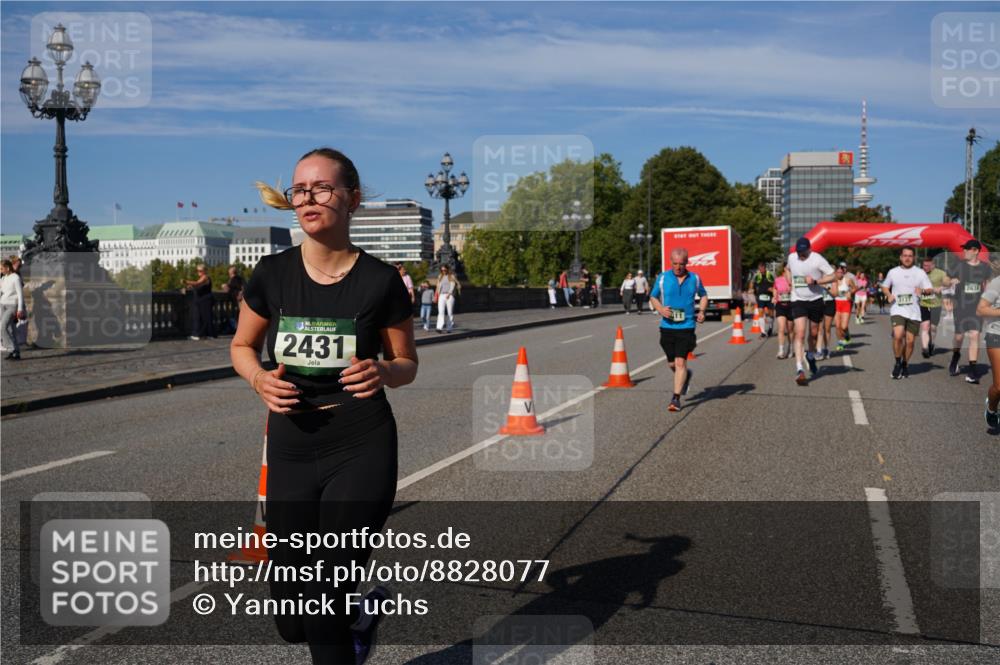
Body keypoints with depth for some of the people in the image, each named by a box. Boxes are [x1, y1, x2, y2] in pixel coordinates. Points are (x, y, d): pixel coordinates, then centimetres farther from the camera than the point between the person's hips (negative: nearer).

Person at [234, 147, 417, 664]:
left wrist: (382, 373, -19)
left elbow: (406, 363, 4)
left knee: (323, 606, -5)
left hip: (362, 450, -3)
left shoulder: (380, 281, -8)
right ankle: (356, 618, 45)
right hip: (292, 447, 3)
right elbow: (241, 346, 12)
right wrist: (260, 379, -10)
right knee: (291, 621, 11)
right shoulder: (273, 274, -2)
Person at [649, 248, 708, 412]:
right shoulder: (662, 278, 0)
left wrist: (701, 311, 2)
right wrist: (660, 309, -11)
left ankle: (676, 398, -5)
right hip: (667, 326, 2)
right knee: (672, 363, 12)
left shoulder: (694, 278, 2)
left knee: (680, 362, -11)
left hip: (686, 326, -2)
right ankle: (685, 376, 46)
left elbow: (703, 295, 19)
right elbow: (653, 297, 9)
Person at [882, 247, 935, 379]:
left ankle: (905, 365, 25)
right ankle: (898, 363, -2)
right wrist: (889, 295, -1)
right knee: (898, 336, -22)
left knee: (910, 341, 4)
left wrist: (923, 291, -19)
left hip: (914, 312, 1)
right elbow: (885, 286, 20)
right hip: (897, 310, -1)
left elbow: (930, 290, 4)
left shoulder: (920, 273, 6)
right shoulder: (893, 272, 8)